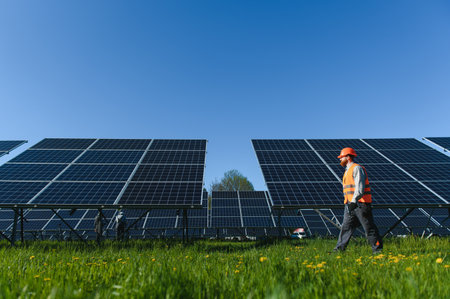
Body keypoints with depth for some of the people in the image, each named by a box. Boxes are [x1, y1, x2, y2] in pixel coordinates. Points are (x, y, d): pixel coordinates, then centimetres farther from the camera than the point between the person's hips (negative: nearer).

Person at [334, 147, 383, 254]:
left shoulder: (357, 168, -8)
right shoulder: (347, 171, 21)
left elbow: (360, 187, -19)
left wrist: (354, 201, -26)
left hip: (361, 204, -9)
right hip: (350, 204, 9)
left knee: (369, 228, 1)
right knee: (346, 227, 5)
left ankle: (377, 249, 12)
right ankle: (339, 248, 7)